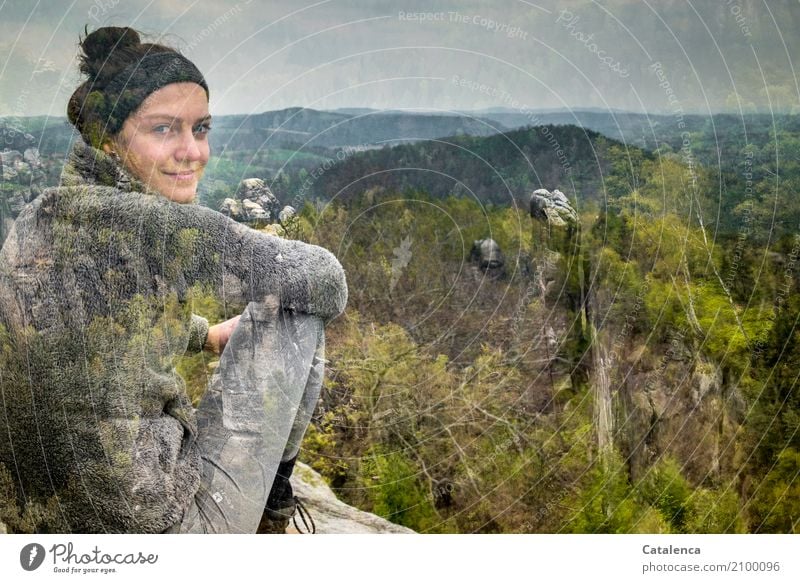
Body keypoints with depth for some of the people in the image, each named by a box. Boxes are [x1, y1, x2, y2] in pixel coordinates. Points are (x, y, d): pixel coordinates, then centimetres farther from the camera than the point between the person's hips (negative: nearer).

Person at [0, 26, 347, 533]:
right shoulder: (156, 227, -22)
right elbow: (325, 281, -12)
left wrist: (209, 335, 34)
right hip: (162, 524, -9)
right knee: (298, 311, 2)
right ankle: (271, 505, 17)